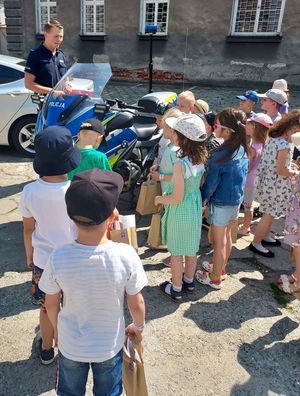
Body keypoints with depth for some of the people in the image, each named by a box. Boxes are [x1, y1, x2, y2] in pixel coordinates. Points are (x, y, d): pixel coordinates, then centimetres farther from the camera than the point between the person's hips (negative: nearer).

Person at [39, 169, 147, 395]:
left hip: (71, 346, 1)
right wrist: (139, 327, 6)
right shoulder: (126, 255, -31)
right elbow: (137, 304, -15)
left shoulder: (58, 258, -28)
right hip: (110, 346, -1)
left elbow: (51, 304, -10)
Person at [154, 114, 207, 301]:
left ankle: (176, 289, 27)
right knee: (191, 248, 22)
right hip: (195, 207, 7)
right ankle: (189, 281, 42)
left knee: (177, 252, 11)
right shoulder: (201, 158, -6)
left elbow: (177, 197, -24)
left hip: (180, 212, -7)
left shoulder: (180, 164, -29)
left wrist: (160, 199, -7)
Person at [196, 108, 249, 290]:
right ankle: (221, 267, 43)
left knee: (218, 241, 7)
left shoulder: (221, 155, -27)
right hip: (236, 200, 8)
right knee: (227, 236, 23)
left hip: (221, 203, -8)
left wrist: (202, 199, -5)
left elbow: (211, 183, -19)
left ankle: (215, 278, 24)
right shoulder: (243, 150, -3)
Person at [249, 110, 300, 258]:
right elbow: (280, 170, -23)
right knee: (269, 215, 7)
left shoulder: (273, 138, 1)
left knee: (270, 213, 25)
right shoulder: (284, 145, -26)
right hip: (275, 185, -9)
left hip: (267, 181, 9)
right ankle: (256, 243, 20)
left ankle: (266, 236, 42)